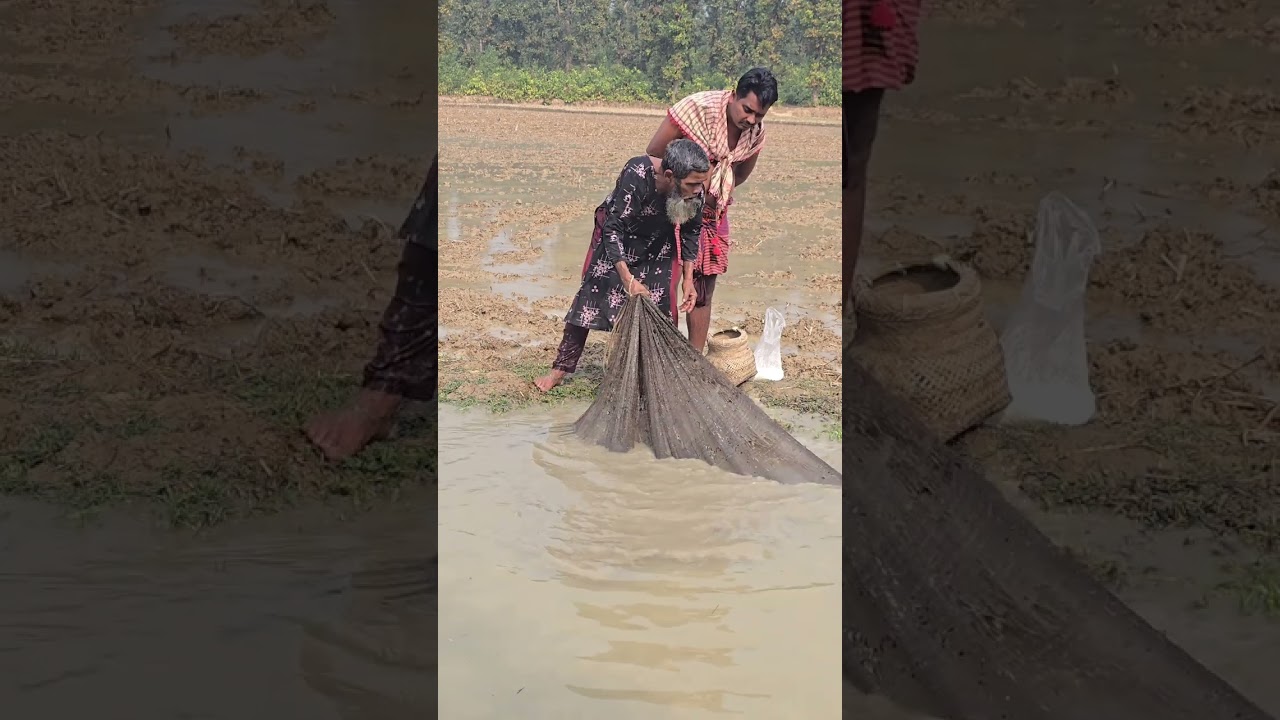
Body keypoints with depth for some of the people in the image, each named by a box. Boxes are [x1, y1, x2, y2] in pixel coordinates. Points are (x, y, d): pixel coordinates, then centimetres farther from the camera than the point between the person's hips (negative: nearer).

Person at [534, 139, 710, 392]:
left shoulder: (694, 189, -26)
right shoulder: (636, 175, -40)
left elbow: (691, 231, -6)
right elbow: (613, 229, -35)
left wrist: (688, 279, -9)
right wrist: (628, 280, -40)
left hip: (658, 242, 3)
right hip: (617, 235, -3)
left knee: (660, 301, -8)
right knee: (592, 294, -4)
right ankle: (561, 369, 6)